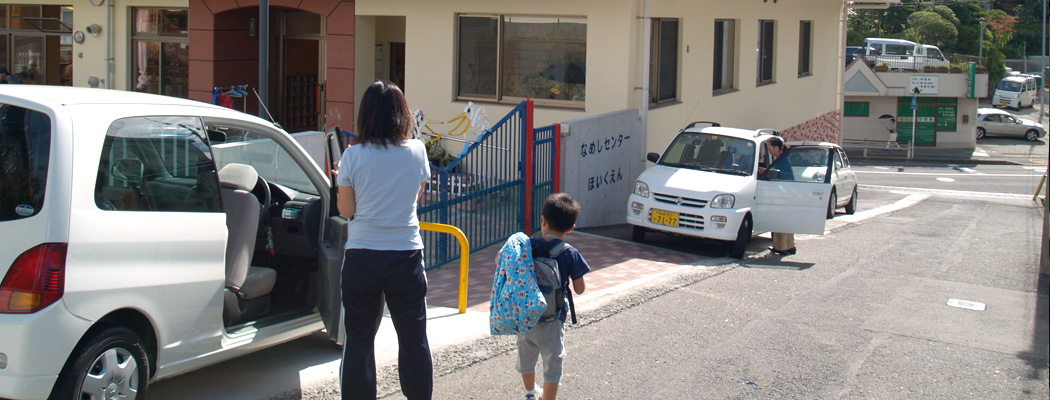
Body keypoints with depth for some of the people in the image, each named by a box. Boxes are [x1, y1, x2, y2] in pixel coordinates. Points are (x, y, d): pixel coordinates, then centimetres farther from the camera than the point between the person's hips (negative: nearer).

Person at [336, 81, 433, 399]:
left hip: (362, 256, -1)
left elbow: (346, 211, 0)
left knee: (359, 340, 8)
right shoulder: (416, 152, -3)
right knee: (414, 337, 12)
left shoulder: (353, 157, -7)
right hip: (406, 254, 1)